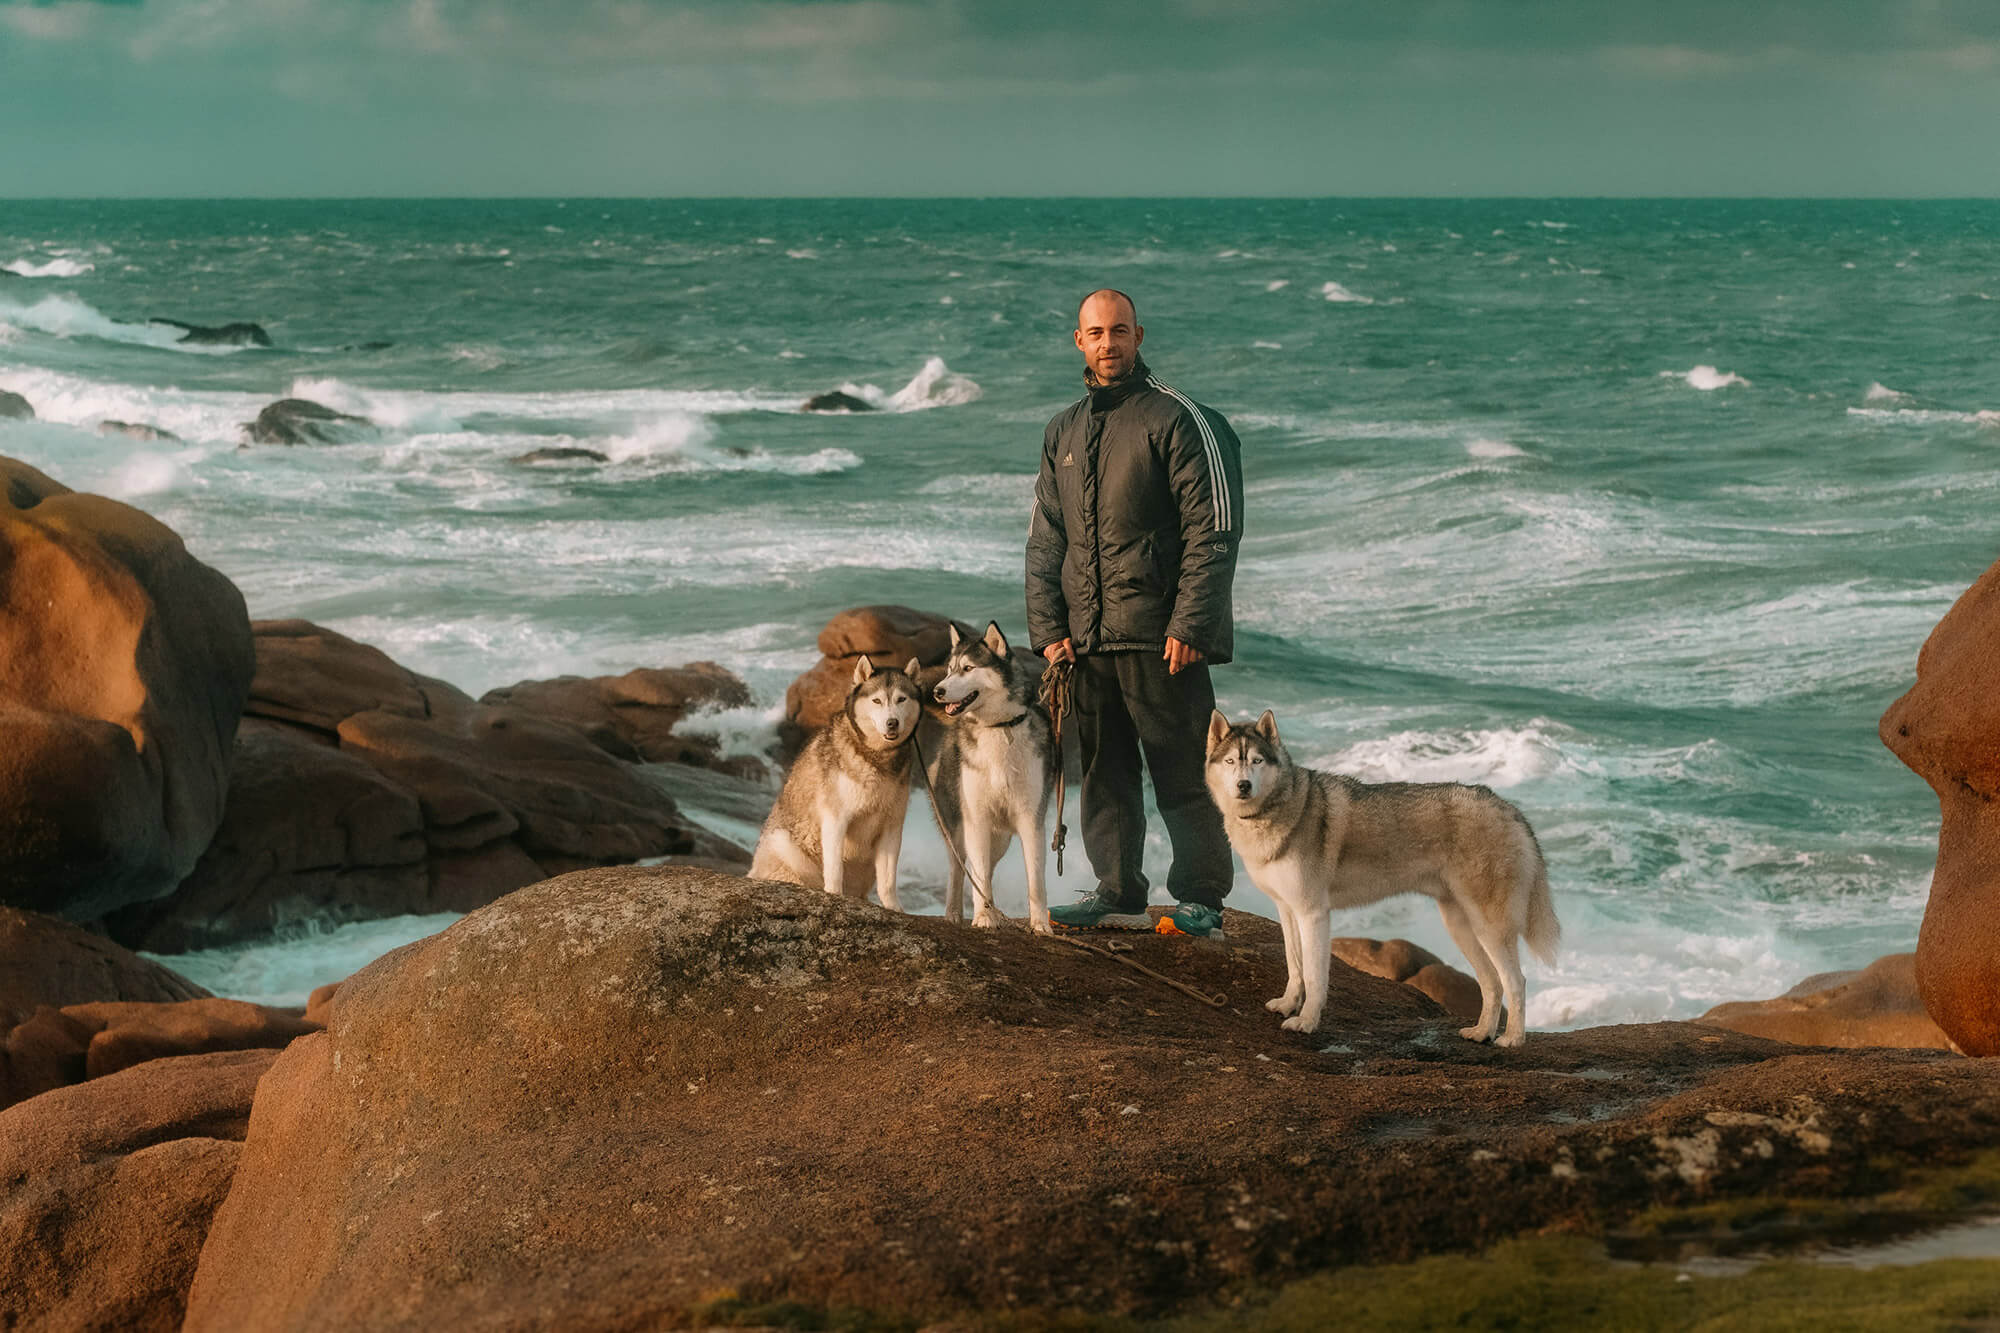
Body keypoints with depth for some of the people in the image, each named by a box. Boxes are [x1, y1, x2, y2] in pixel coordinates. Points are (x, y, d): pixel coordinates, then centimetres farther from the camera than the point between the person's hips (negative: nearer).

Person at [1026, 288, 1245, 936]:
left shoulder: (1178, 419, -3)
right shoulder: (1064, 431, 16)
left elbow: (1213, 530, -8)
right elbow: (1045, 540, 18)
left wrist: (1188, 624, -15)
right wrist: (1049, 629, 6)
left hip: (1161, 638, -6)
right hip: (1085, 638, 6)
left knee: (1182, 773, -2)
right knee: (1104, 773, 9)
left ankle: (1200, 898, 4)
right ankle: (1118, 895, 16)